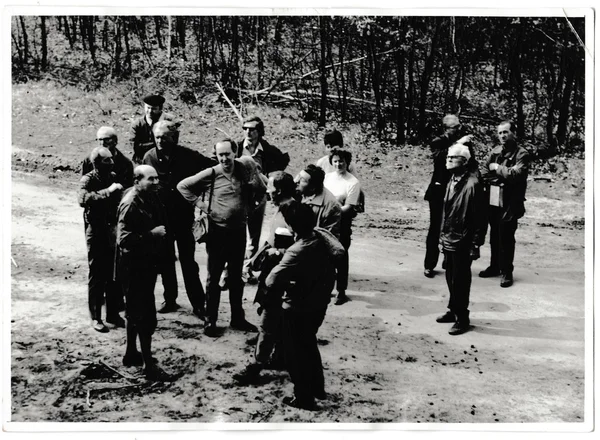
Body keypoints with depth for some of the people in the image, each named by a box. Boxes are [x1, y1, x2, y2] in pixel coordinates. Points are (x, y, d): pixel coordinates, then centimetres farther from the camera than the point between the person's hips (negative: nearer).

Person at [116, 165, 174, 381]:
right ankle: (149, 366, 1)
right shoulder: (130, 204, -21)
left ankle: (131, 353, 36)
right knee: (145, 316, -5)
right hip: (135, 266, -9)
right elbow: (124, 239, -27)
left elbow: (161, 223, 18)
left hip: (148, 263, 9)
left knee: (136, 311, 21)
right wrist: (152, 234, -26)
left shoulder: (152, 198, 4)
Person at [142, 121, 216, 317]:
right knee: (166, 260, 12)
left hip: (183, 215, -2)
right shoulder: (150, 157, -3)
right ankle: (170, 300, 25)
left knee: (188, 260, 0)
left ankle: (198, 304, 7)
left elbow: (213, 167, 4)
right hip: (161, 216, 2)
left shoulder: (187, 156, -7)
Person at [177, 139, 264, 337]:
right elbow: (183, 186, -2)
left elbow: (260, 190, 11)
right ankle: (210, 321, 14)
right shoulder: (211, 174, -9)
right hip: (218, 231, -2)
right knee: (213, 278, 5)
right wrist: (199, 203, -7)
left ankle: (237, 319, 26)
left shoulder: (246, 167, -4)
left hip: (239, 230, 3)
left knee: (236, 277, 15)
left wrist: (250, 205, 3)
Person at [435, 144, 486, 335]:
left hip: (462, 242, -7)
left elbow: (480, 217, -16)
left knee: (460, 281, 2)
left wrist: (476, 244, -15)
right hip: (449, 240, 7)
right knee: (451, 278, 17)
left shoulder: (472, 184, -17)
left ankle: (462, 318, 14)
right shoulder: (452, 181, 8)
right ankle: (453, 310, 33)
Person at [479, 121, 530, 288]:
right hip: (493, 201, 6)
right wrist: (500, 179, -8)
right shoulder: (494, 152, 11)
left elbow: (515, 174, -19)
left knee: (506, 238, -3)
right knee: (494, 235, 15)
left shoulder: (522, 154, -6)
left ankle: (506, 272, 8)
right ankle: (495, 266, 29)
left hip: (509, 203, -5)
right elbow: (485, 175, 6)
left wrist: (497, 168, -9)